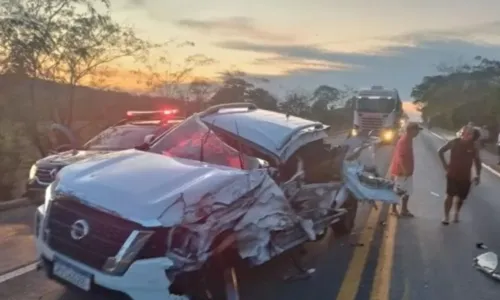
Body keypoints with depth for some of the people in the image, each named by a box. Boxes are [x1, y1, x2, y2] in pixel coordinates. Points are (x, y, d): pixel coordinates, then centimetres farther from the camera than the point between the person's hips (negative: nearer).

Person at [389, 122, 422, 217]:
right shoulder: (404, 140, -20)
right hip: (401, 171, -10)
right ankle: (393, 209, 12)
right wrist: (404, 170, -27)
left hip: (406, 171, 10)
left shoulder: (408, 139, 10)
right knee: (398, 191, 0)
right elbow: (400, 157, -26)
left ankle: (404, 210, 20)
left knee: (407, 191, 13)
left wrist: (407, 170, 20)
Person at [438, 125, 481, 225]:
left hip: (465, 176, 2)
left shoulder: (473, 147, -7)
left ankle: (457, 214, 35)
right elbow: (440, 151, 1)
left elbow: (477, 161, 4)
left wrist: (478, 175, 1)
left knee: (461, 197, 11)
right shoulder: (454, 142, -10)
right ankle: (446, 216, 7)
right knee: (450, 195, -4)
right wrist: (445, 164, -2)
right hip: (452, 175, -2)